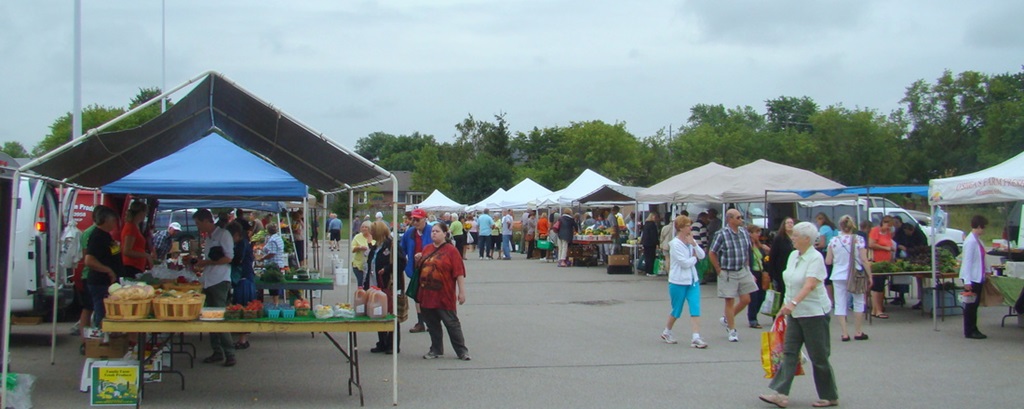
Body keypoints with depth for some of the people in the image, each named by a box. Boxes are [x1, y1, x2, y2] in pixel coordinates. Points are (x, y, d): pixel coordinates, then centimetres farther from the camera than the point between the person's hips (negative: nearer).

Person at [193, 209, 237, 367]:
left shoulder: (223, 235, -7)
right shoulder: (208, 238, 19)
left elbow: (228, 258, -15)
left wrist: (206, 262, -12)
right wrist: (200, 265, 11)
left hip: (220, 281, -9)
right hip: (208, 282, 9)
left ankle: (229, 354, -9)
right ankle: (217, 352, 13)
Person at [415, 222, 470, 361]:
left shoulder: (450, 250, -8)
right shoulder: (427, 249, 12)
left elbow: (459, 272, -11)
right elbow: (420, 268, 25)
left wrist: (461, 292, -15)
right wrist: (418, 260, 3)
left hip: (444, 296, -6)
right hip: (427, 295, 6)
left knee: (452, 323, -1)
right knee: (432, 324, 13)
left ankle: (462, 351, 7)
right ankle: (436, 350, 24)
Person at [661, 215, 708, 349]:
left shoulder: (691, 240, 7)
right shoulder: (675, 244, -15)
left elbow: (702, 255, -1)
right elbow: (685, 263, -21)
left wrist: (694, 244, -14)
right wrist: (694, 257, -4)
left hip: (692, 280, 6)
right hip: (678, 281, -6)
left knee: (695, 309, -7)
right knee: (676, 311, 7)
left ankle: (696, 338, -11)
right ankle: (666, 332, 31)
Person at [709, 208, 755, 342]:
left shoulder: (744, 232, 3)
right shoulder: (721, 234, -15)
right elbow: (712, 253, -9)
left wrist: (747, 267, 13)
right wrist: (719, 271, -7)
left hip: (743, 271, 6)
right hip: (728, 273, -6)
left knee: (746, 300, 7)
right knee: (730, 301, 2)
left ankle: (727, 319, 29)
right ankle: (732, 331, 12)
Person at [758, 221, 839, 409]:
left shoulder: (815, 258, -16)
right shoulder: (793, 256, 8)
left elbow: (810, 285, -29)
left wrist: (793, 303, -41)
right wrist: (785, 306, 15)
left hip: (814, 312, -8)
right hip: (795, 313, 8)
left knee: (819, 356, 1)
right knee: (789, 352, 0)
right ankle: (780, 393, -4)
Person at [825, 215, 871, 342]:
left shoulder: (834, 241, -2)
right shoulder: (859, 240, -8)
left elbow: (828, 261, 2)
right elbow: (864, 261, -9)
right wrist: (869, 275, 0)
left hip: (838, 276, 1)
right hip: (855, 276, -1)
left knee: (840, 304, 6)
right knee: (859, 302, 13)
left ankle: (845, 333, 3)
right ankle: (858, 332, 15)